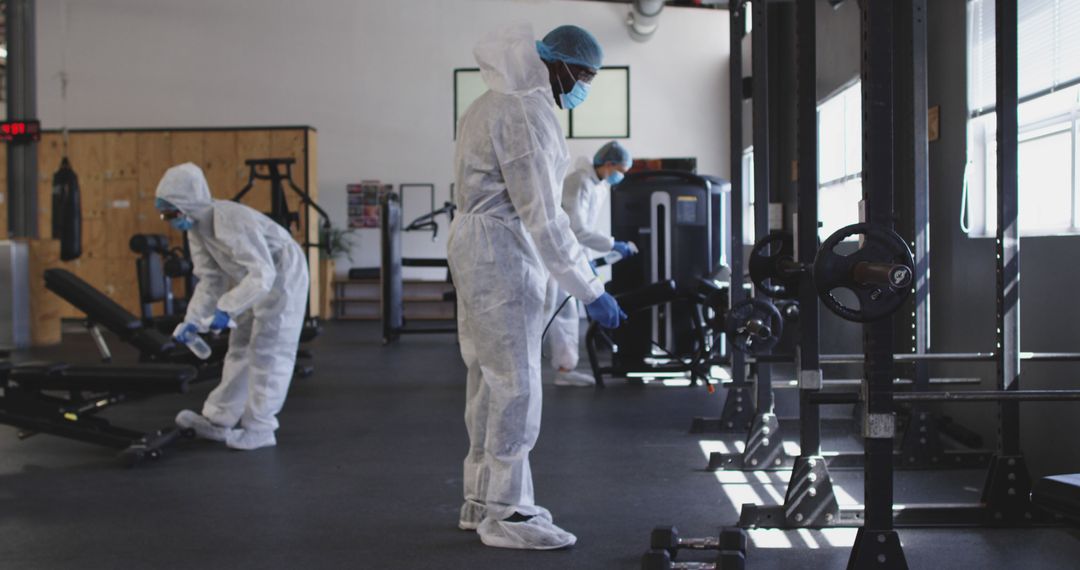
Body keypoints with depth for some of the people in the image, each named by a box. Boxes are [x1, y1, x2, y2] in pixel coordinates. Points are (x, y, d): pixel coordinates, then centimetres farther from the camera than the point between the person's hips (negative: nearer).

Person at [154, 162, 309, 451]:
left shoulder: (232, 221, -33)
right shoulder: (196, 227, -5)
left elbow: (263, 273, -38)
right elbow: (209, 280, 0)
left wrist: (226, 309, -44)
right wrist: (193, 319, -10)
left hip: (281, 276, -9)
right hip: (251, 279, 9)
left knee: (267, 351, -7)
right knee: (240, 348, 11)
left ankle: (259, 429, -1)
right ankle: (218, 420, 17)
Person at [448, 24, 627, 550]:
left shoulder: (496, 101, 16)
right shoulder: (526, 113, -17)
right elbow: (543, 215, -21)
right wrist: (589, 292, -19)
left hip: (478, 249, 11)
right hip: (502, 252, -11)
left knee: (490, 379, 14)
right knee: (516, 383, -7)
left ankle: (482, 500, 22)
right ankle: (505, 514, -2)